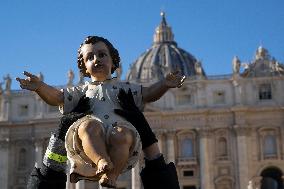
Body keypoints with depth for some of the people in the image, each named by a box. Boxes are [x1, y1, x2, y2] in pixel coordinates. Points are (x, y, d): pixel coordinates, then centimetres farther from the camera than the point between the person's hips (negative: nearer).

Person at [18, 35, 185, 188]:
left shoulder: (124, 88, 31)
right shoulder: (82, 91, 30)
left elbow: (148, 94, 20)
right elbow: (56, 96, 17)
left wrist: (164, 84, 0)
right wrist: (40, 86, -3)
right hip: (88, 144, 0)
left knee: (123, 134, -36)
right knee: (88, 125, -35)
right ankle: (102, 162, -48)